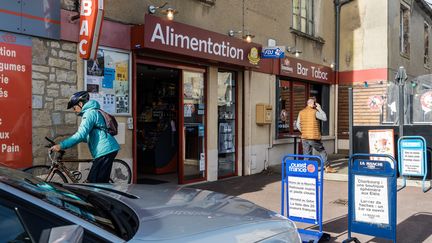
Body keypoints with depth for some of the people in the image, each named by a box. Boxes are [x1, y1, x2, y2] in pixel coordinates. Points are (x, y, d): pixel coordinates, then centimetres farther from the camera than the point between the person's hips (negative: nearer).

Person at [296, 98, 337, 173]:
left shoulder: (301, 112, 7)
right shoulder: (314, 112, -9)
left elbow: (298, 124, 10)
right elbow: (325, 118, -3)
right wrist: (319, 109, 1)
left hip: (304, 138, 5)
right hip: (314, 137, -5)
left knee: (306, 155, 9)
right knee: (322, 151, 12)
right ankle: (327, 167, 17)